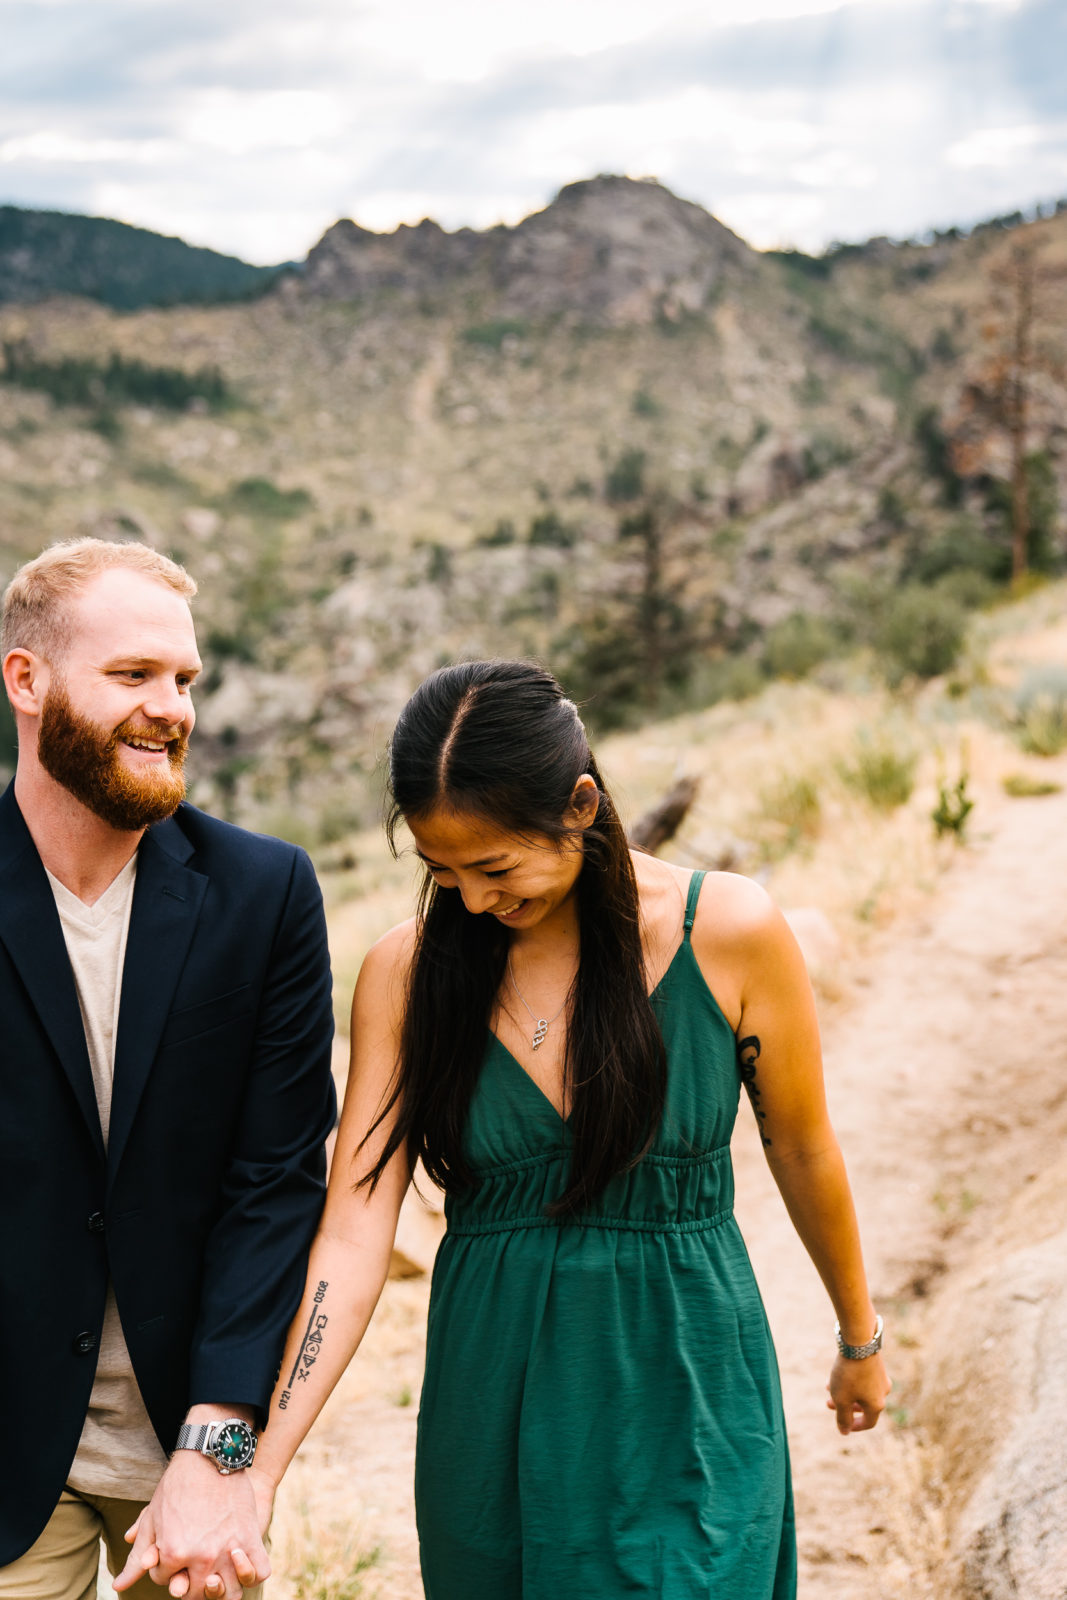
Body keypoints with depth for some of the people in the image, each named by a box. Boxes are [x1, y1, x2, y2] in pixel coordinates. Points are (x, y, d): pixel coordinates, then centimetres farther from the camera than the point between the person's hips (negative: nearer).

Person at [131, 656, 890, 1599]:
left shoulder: (728, 931, -11)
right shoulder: (406, 971, -6)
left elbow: (803, 1150, 2)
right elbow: (354, 1233, -10)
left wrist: (860, 1343, 15)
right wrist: (259, 1469, -19)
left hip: (682, 1398, -2)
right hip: (491, 1406, 2)